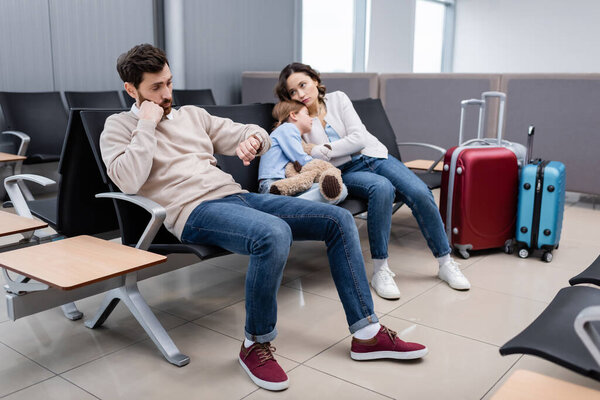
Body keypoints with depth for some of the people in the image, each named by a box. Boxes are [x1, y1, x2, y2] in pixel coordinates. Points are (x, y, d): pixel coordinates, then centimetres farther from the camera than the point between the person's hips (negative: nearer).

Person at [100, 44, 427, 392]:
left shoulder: (191, 114, 23)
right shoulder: (119, 127, 9)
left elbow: (256, 135, 22)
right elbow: (129, 182, -12)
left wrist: (253, 138, -2)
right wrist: (147, 125, -7)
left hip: (235, 195, 7)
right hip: (194, 211, -7)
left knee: (339, 219, -6)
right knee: (274, 234, -38)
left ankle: (367, 334, -1)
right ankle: (256, 345, -15)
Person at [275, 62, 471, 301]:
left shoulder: (337, 99, 4)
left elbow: (359, 138, -7)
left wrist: (322, 150, -15)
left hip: (373, 156, 3)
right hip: (345, 172, -2)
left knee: (420, 193, -22)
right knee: (382, 188, -37)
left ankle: (446, 263, -5)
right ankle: (380, 270, -31)